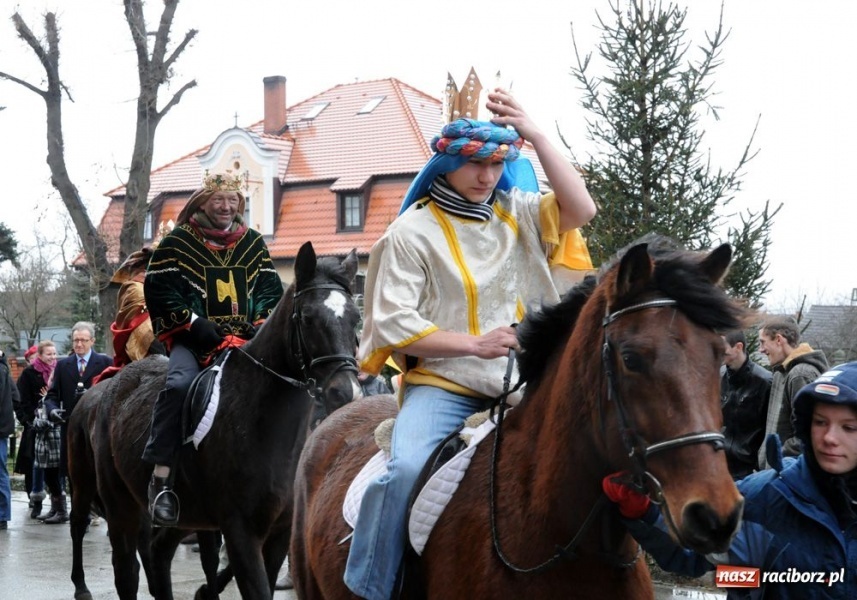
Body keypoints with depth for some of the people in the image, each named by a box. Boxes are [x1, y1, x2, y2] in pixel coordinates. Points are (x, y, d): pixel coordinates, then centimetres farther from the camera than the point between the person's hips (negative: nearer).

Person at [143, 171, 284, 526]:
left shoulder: (253, 243, 16)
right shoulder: (178, 243, 3)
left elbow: (270, 290, 15)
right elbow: (159, 291, -4)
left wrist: (261, 323, -4)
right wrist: (195, 323, -14)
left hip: (244, 337, 4)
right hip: (194, 338, -4)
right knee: (180, 383, -32)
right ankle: (160, 477, -32)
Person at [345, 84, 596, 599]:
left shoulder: (517, 213, 9)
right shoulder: (413, 231, -3)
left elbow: (580, 210, -8)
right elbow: (392, 323, -9)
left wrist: (535, 135, -12)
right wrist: (475, 344, -18)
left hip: (519, 383, 4)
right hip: (440, 383, -4)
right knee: (407, 468, -28)